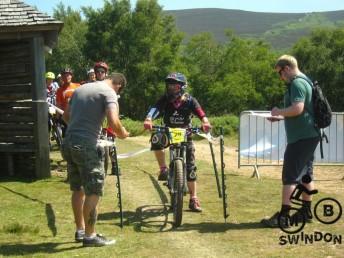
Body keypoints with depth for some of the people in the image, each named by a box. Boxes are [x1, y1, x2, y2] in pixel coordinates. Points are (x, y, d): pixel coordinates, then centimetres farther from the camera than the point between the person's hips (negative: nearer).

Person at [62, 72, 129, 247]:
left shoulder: (81, 88, 17)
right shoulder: (109, 92, -6)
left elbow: (66, 116, 25)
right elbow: (113, 122, -20)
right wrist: (123, 134, -1)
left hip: (68, 143, 8)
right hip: (85, 146, -8)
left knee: (78, 189, 18)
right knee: (93, 191, 2)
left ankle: (80, 230, 28)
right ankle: (90, 236, 7)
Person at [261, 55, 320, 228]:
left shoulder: (297, 83, -15)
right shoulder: (305, 81, 18)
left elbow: (297, 108, -28)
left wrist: (279, 112, -12)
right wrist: (280, 117, 18)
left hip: (301, 138, -11)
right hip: (309, 135, 11)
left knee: (290, 176, -9)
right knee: (306, 174, 15)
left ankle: (283, 216, -9)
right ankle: (306, 212, 24)